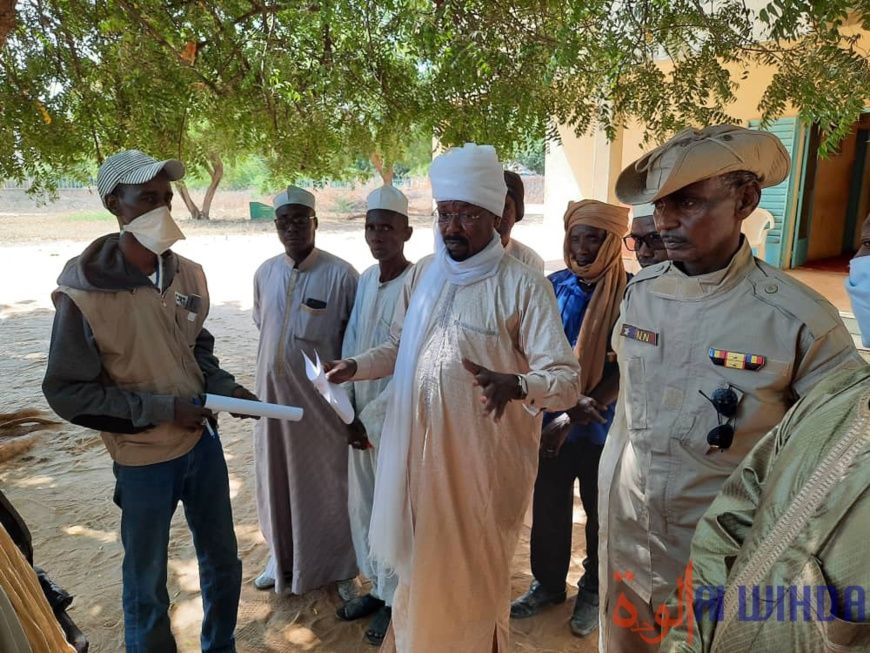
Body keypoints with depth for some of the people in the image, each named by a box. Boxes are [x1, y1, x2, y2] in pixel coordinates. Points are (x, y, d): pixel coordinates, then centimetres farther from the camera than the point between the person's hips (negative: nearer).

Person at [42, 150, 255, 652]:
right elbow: (68, 393, -14)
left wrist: (225, 388, -7)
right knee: (147, 586, 14)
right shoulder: (82, 294, -20)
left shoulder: (188, 275, -4)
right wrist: (161, 408, -20)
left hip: (203, 442, 5)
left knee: (223, 563, 21)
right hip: (143, 461, -5)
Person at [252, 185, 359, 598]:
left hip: (322, 398, -5)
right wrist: (272, 371, 11)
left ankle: (338, 565, 29)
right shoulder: (265, 274, 3)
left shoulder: (341, 275, -13)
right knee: (277, 478, 17)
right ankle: (282, 557, 39)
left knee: (327, 482, 9)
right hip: (273, 394, 5)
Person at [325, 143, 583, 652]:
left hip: (485, 455, -5)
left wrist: (515, 385, -37)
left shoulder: (523, 285, -14)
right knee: (422, 563, 21)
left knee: (473, 571, 13)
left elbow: (567, 380, -18)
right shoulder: (424, 274, 5)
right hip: (418, 447, 5)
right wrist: (356, 366, 0)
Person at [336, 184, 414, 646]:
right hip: (360, 416, 7)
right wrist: (347, 410, 1)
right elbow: (350, 345, 8)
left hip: (395, 419, -7)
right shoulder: (365, 279, 4)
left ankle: (393, 599, 30)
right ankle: (377, 586, 39)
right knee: (361, 505, 18)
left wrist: (374, 417, -14)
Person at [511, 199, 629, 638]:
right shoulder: (553, 286, -2)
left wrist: (574, 417, -23)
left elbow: (626, 371, -17)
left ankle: (594, 591, 40)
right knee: (548, 508, 16)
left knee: (601, 513, 17)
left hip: (603, 426, -3)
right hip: (551, 419, 3)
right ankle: (548, 582, 40)